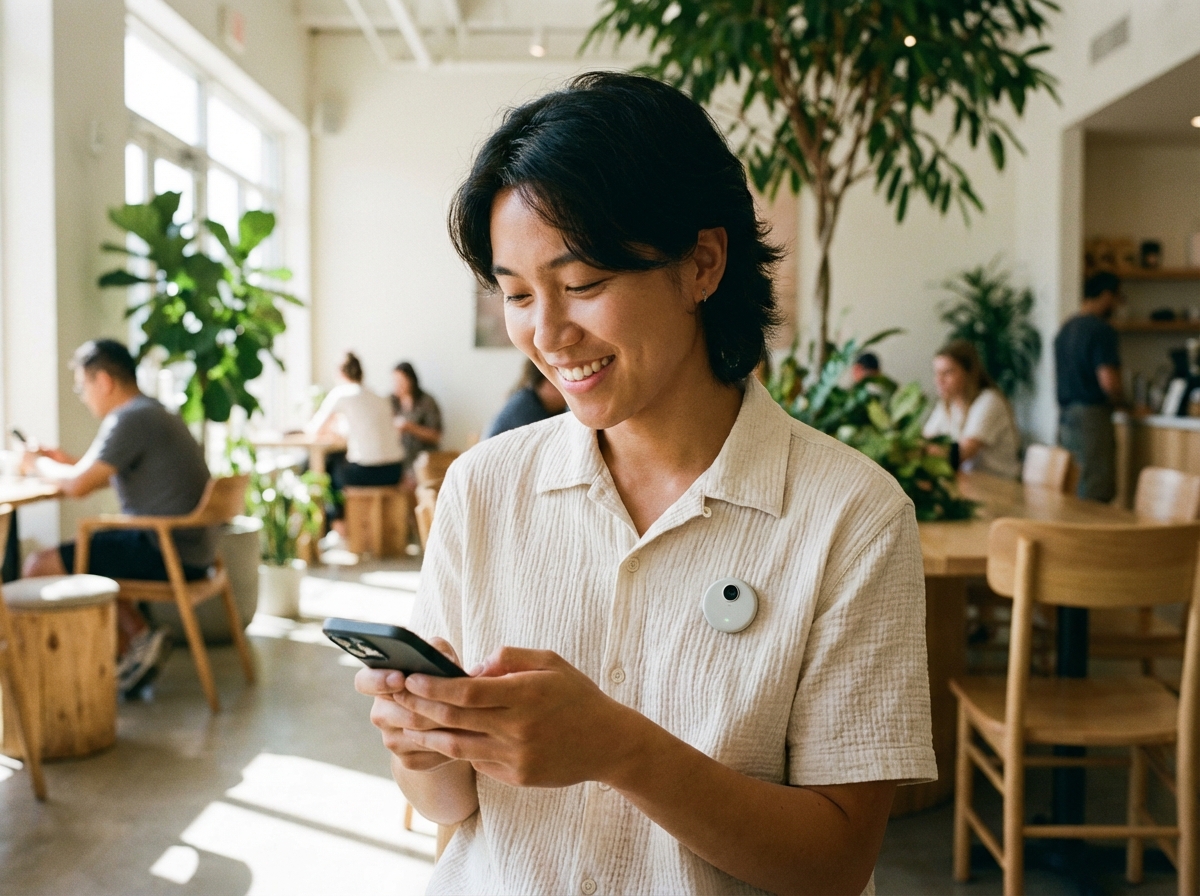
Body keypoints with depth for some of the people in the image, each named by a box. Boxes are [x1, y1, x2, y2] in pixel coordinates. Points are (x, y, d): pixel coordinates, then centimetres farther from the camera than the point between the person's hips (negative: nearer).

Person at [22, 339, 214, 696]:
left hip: (167, 552, -10)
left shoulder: (129, 419, -15)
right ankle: (140, 636, 11)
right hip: (188, 548, 10)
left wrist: (41, 464, 0)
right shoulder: (154, 412, 17)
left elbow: (77, 485, -19)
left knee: (39, 567, -8)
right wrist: (67, 462, 19)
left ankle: (128, 649, 3)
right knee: (82, 553, 28)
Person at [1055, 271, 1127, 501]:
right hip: (1092, 417, -8)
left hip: (1065, 415, 8)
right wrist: (1121, 403, 1)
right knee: (1096, 494, -4)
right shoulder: (1102, 330, -12)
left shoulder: (1065, 329, 14)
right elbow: (1109, 382, -19)